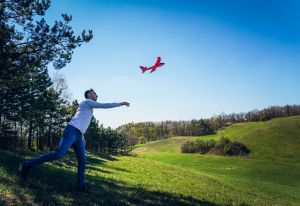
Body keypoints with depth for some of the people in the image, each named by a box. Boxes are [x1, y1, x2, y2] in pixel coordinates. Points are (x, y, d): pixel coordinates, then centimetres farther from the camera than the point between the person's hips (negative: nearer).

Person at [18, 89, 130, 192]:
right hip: (71, 131, -10)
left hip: (78, 135, 10)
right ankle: (27, 165, -7)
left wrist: (82, 137, 29)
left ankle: (81, 186, 4)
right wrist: (120, 104, 0)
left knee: (82, 160, 2)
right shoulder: (87, 102, 2)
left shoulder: (87, 107, 29)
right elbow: (103, 105, -7)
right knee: (58, 154, -18)